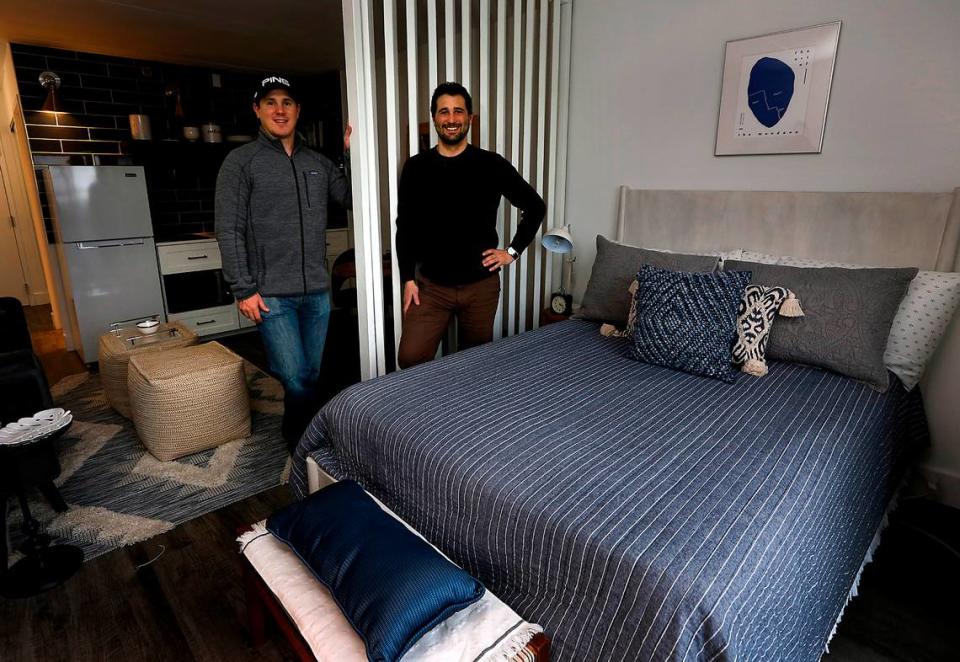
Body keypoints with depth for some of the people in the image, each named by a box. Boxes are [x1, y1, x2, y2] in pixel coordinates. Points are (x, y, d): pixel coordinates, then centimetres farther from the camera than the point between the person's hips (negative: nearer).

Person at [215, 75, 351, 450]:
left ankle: (301, 437, 33)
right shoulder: (240, 162, 0)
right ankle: (299, 439, 21)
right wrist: (243, 289, -11)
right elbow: (229, 231, -5)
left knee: (314, 376, 11)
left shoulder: (318, 163, 13)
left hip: (317, 291, 4)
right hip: (271, 294, -4)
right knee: (296, 379, -5)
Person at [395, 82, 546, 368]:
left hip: (481, 285, 0)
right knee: (411, 359, -6)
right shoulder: (416, 167, 1)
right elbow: (405, 227, 6)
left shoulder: (492, 165, -2)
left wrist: (513, 251, 1)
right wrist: (408, 279, 0)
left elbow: (535, 207, 8)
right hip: (431, 286, 1)